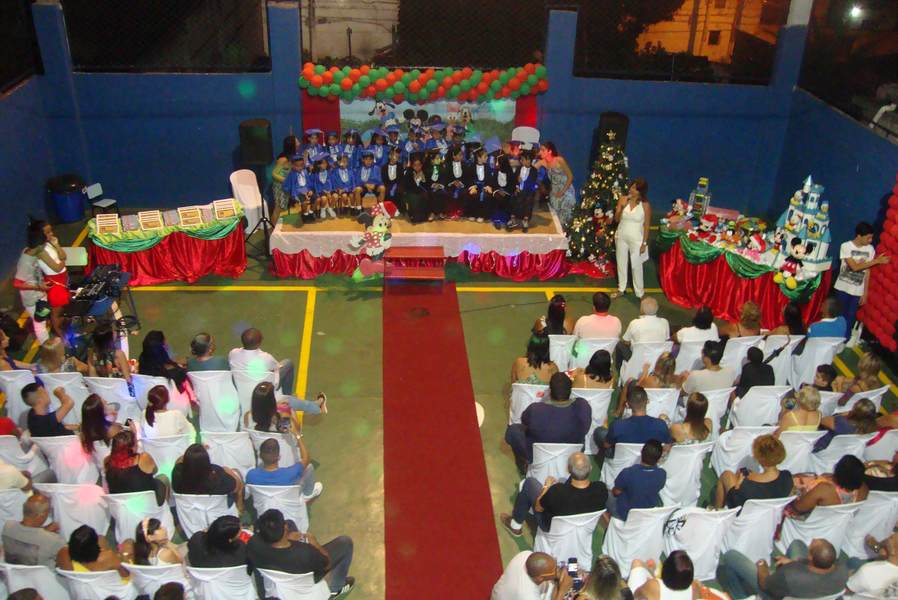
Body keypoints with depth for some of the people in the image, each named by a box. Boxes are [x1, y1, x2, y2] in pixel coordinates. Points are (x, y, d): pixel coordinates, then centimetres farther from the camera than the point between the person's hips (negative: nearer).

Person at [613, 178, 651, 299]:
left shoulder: (645, 205, -14)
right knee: (621, 263, 16)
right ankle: (621, 289, 34)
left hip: (636, 239, -3)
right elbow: (616, 219, -5)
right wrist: (621, 207, -21)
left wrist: (644, 243, -8)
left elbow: (646, 225, -8)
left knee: (636, 265, 6)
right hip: (621, 237, 3)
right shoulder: (622, 199, -6)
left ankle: (639, 292, 22)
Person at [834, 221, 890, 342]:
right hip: (842, 288, -2)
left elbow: (867, 272, 0)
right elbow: (855, 267, -20)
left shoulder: (870, 249, -4)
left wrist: (865, 293, 0)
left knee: (850, 317, 7)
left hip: (858, 291, 2)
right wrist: (876, 261, -19)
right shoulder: (846, 246, -14)